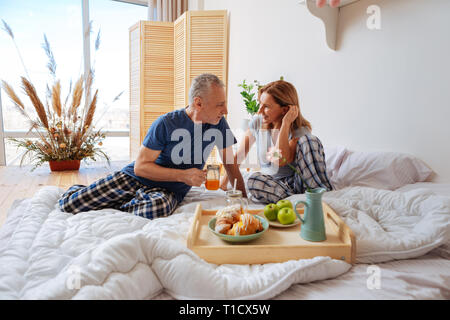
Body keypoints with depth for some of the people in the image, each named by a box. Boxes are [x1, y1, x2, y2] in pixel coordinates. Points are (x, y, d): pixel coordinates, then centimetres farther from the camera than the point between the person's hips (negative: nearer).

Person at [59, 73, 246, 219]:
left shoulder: (219, 123, -2)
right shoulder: (166, 124, -14)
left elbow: (230, 163, 9)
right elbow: (140, 167, -13)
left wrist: (243, 197, 1)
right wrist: (183, 175, -20)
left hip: (169, 190, 2)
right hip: (133, 178, -1)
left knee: (158, 208, -37)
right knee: (68, 205, -9)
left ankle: (117, 207, -5)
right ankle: (79, 190, 28)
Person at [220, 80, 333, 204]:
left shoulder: (300, 131, -13)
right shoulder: (257, 122, -1)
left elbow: (280, 161, -32)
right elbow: (239, 155, 9)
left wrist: (286, 123, -28)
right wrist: (225, 180, 7)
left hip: (298, 182, -3)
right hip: (272, 182, 3)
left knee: (307, 140, -27)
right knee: (254, 181, -33)